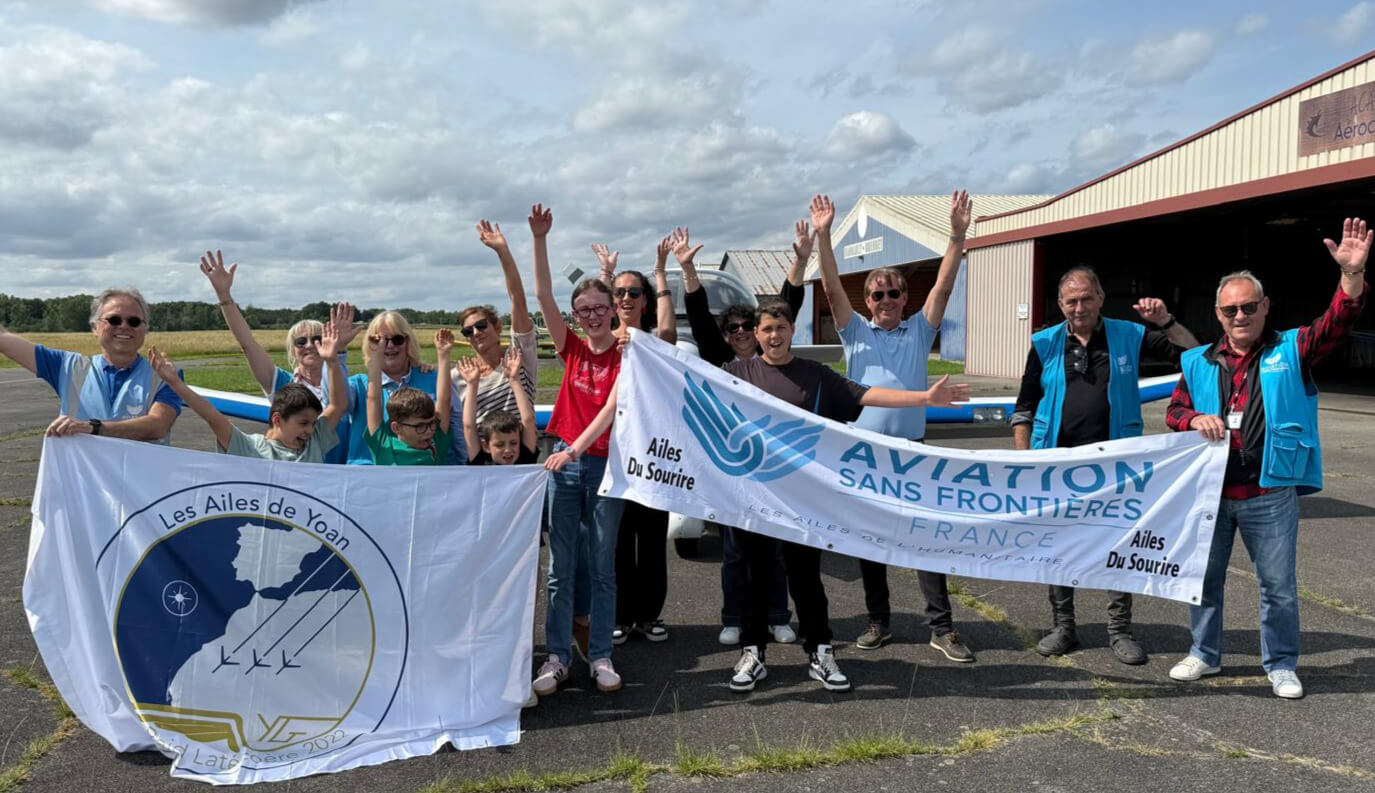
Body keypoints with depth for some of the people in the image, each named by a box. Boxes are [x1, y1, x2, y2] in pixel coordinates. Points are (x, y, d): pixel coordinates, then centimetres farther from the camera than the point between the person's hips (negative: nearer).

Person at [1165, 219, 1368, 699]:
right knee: (1204, 577, 13)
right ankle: (1204, 654, 29)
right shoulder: (1198, 362, 8)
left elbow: (1337, 325, -12)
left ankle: (1281, 665, 24)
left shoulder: (1290, 352, 2)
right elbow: (1174, 411, 9)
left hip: (1269, 494, -2)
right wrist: (1196, 419, -13)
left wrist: (1352, 273, -27)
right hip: (1208, 491, 2)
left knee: (1278, 583, 7)